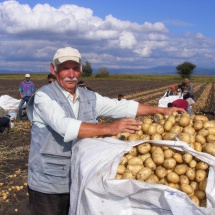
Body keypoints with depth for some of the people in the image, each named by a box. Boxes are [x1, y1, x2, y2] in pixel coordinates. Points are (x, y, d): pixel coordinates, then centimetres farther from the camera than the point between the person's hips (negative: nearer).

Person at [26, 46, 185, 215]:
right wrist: (109, 129, -36)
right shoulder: (44, 96, -13)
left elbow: (122, 106, 9)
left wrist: (162, 110, 6)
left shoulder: (89, 98, 5)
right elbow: (65, 126, -28)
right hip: (48, 185, -5)